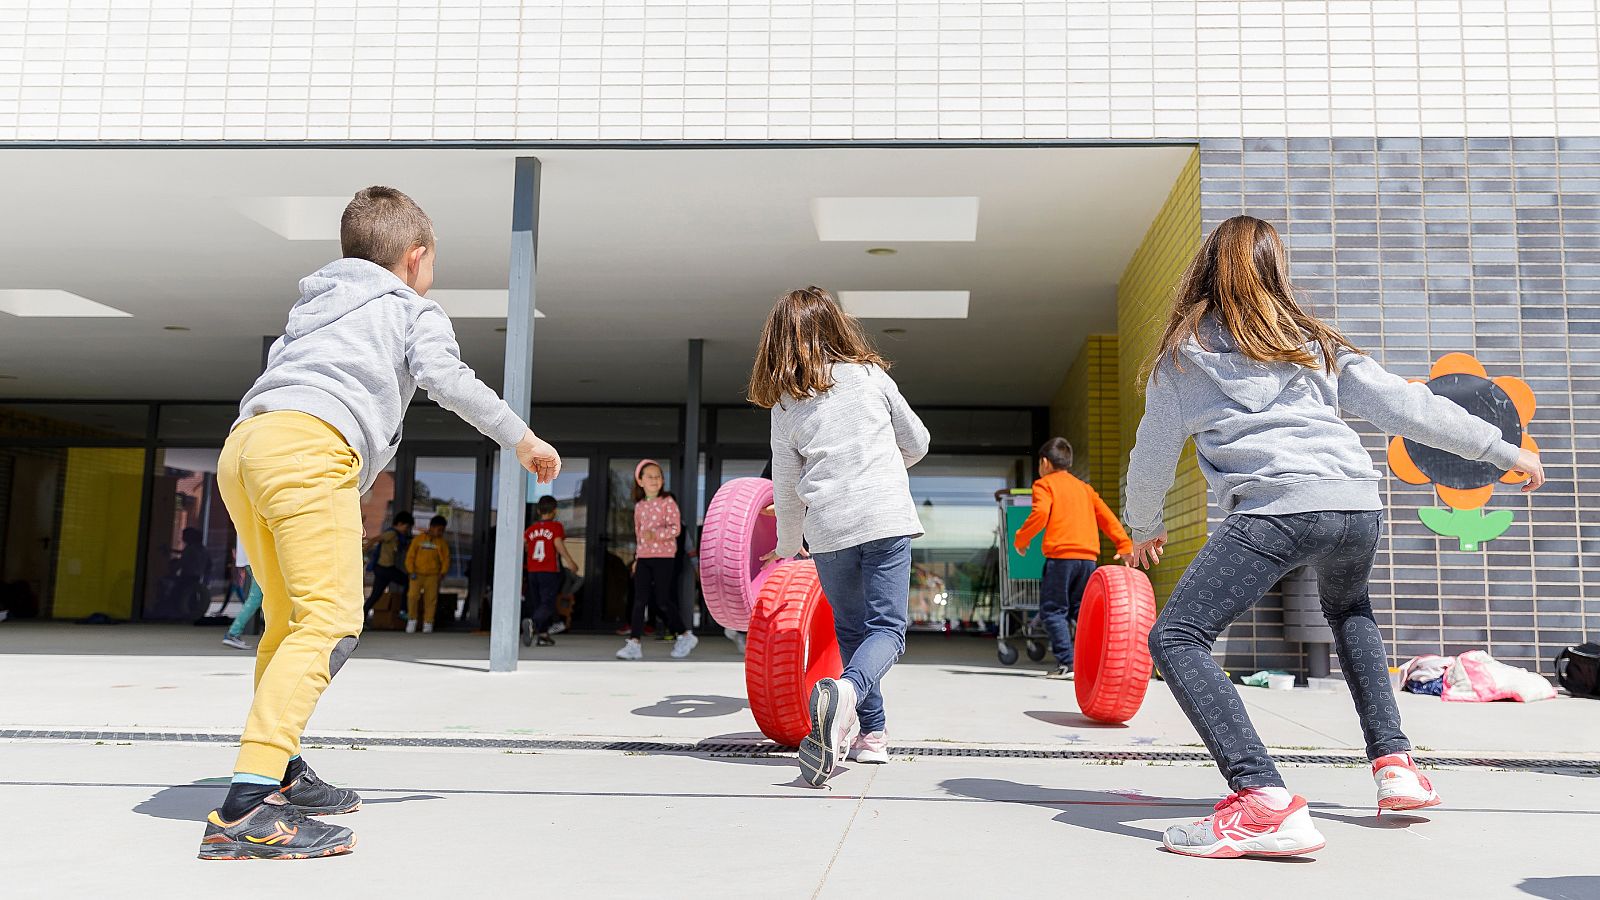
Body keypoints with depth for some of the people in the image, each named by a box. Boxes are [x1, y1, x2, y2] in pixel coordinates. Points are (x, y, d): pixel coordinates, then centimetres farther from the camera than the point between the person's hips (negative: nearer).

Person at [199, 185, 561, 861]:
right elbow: (446, 377, 1)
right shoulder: (414, 310, 17)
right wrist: (522, 439, 7)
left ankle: (281, 775, 28)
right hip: (310, 448, -8)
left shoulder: (311, 308, 37)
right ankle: (244, 810, -26)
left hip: (242, 446, 8)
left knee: (287, 616, 20)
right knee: (328, 620, -15)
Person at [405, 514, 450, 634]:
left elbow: (446, 558, 7)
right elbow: (410, 555, 4)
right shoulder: (419, 539, 3)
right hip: (417, 574, -1)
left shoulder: (442, 542, 6)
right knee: (412, 596, -14)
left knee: (431, 599, -3)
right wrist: (411, 571, -4)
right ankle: (412, 620, 4)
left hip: (433, 575, 1)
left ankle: (428, 624, 7)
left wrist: (443, 573, -6)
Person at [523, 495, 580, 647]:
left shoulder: (532, 528, 9)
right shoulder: (556, 526, -4)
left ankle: (543, 635, 17)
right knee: (547, 605, -7)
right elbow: (558, 543, -18)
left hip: (532, 572, 5)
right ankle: (532, 623, -33)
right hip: (550, 572, -5)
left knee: (537, 603, 15)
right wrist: (570, 562, -20)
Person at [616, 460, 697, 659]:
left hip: (664, 556, -5)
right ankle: (634, 643, -2)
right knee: (639, 600, -2)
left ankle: (686, 635, 15)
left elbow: (675, 528, -13)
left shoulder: (667, 502, -5)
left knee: (663, 600, -3)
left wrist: (655, 534, -27)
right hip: (643, 558, 5)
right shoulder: (639, 506, 13)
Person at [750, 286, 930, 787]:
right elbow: (917, 443, 14)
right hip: (886, 518, -1)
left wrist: (787, 546, 28)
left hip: (828, 529, 2)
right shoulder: (871, 375, 6)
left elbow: (787, 489, 12)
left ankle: (872, 733, 18)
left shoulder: (785, 406, 7)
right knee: (887, 628, -2)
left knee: (850, 631, 18)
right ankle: (846, 692, -31)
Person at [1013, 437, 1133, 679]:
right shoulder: (1084, 487, 24)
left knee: (1052, 610, -1)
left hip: (1061, 555, -6)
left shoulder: (1044, 484, 6)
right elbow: (1106, 515, 18)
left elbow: (1040, 514, -11)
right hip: (1088, 556, 6)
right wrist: (1124, 544, 18)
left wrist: (1021, 539, 1)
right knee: (1080, 611, 12)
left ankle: (1066, 663, -11)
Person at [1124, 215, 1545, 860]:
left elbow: (1153, 455, 19)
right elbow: (1406, 405, 20)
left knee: (1176, 640, -7)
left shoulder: (1185, 351, 15)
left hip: (1276, 510, -6)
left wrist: (1145, 529, 36)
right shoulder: (1313, 341, 24)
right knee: (1349, 609, 36)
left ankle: (1264, 800, -26)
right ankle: (1395, 764, 28)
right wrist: (1505, 451, 28)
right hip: (1359, 505, 6)